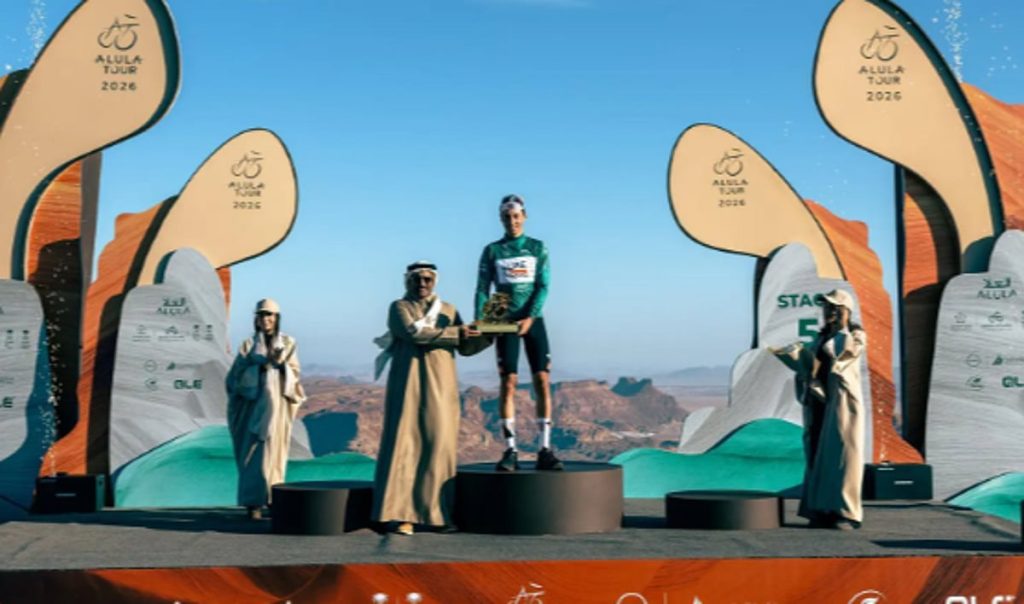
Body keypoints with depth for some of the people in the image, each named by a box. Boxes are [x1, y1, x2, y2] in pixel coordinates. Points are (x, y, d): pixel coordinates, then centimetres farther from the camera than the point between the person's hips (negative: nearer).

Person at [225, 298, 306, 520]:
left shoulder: (288, 343, 9)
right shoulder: (248, 345, 5)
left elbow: (294, 373, 6)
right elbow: (237, 375, -2)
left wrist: (280, 363, -14)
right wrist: (264, 363, -15)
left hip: (278, 406, 2)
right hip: (254, 405, -1)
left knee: (275, 453, 3)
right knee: (254, 453, -7)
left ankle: (273, 500, 12)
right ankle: (253, 503, -5)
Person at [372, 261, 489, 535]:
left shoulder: (448, 310, 17)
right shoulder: (399, 307, 6)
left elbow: (466, 347, 12)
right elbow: (414, 333, -13)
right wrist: (454, 333, -14)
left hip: (440, 385, 4)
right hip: (409, 383, -4)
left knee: (440, 443, 0)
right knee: (406, 441, -7)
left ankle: (437, 512, 3)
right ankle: (400, 514, -8)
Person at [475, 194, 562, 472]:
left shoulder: (538, 248, 8)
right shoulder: (492, 251, 7)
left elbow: (543, 286, 0)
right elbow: (482, 289, 3)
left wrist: (529, 318, -14)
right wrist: (479, 321, -13)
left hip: (533, 320, 1)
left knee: (543, 381, -6)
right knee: (508, 383, -5)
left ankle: (545, 449, -3)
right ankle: (510, 451, -1)